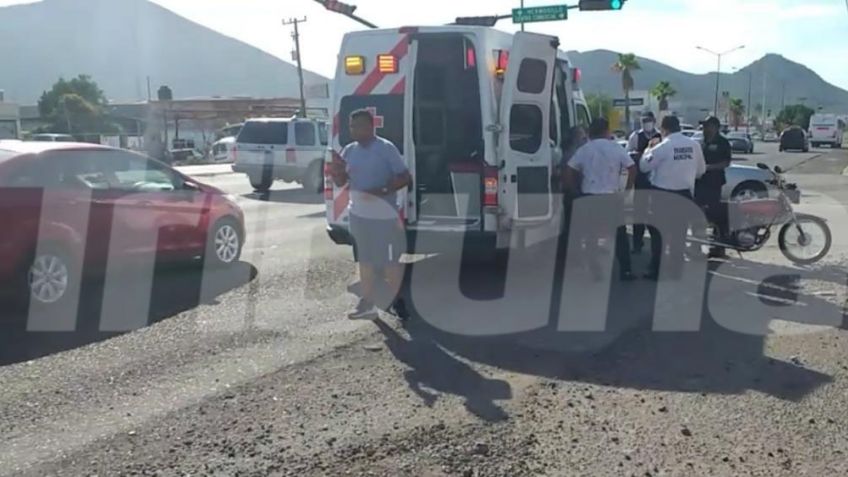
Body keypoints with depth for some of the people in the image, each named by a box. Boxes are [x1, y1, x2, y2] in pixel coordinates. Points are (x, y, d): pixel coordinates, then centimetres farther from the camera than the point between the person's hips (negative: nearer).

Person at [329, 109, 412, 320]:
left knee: (390, 260, 3)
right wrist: (335, 172, -11)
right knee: (365, 260, 14)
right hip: (358, 214, 7)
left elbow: (405, 177, -14)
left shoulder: (386, 148, -12)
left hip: (385, 215, -7)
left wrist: (382, 191, -27)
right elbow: (341, 182, 12)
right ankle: (368, 304, 25)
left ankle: (396, 301, 18)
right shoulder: (349, 150, 6)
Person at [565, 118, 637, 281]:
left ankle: (593, 272, 10)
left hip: (589, 196, 1)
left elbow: (569, 170, -4)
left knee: (591, 235, 9)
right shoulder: (616, 148, -2)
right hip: (612, 196, -1)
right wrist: (628, 188, 5)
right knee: (620, 234, 11)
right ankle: (625, 270, 12)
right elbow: (632, 168, -6)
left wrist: (575, 189, 7)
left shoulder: (584, 149, 1)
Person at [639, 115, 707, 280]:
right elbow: (701, 170, 9)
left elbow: (644, 166, -9)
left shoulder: (663, 147, -14)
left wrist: (648, 150, 8)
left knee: (659, 233, 7)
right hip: (684, 194, 4)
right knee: (679, 234, 12)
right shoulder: (694, 145, 0)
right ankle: (677, 272, 17)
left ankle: (656, 271, 10)